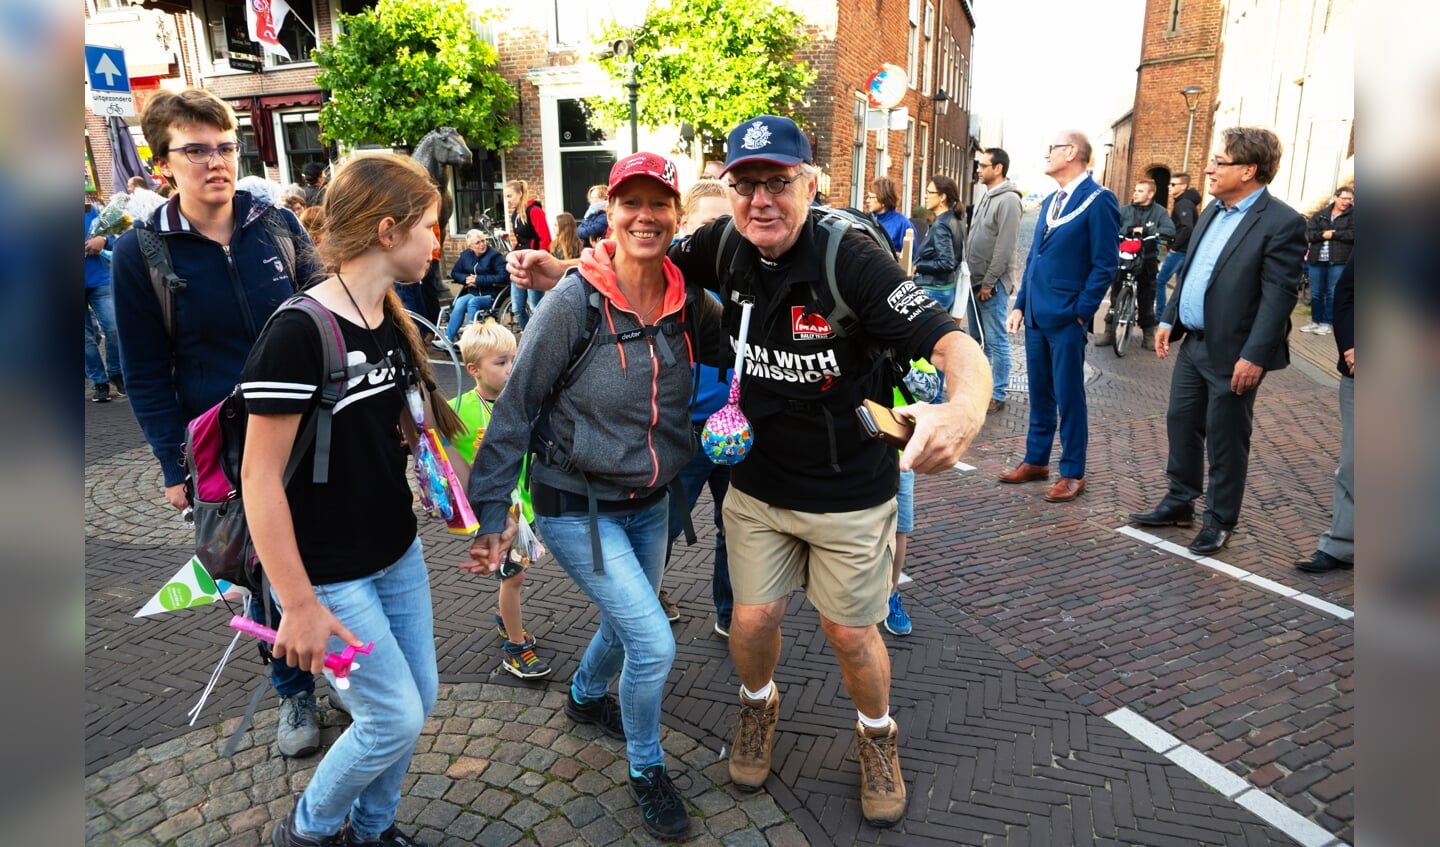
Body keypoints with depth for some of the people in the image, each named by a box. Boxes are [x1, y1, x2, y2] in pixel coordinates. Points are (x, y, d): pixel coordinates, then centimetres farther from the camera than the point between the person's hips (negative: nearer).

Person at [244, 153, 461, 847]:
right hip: (330, 574, -7)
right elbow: (260, 477, -21)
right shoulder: (299, 332, -22)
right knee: (394, 718, 1)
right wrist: (299, 605, -18)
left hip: (397, 553, 8)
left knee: (419, 698, 15)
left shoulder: (393, 321, 3)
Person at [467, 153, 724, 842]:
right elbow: (515, 407, -15)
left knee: (629, 622, 24)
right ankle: (646, 770, 22)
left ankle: (586, 696, 58)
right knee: (654, 644, -9)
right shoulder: (573, 302, -20)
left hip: (649, 502, 6)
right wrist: (492, 510, -14)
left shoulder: (687, 302, -6)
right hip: (577, 506, -6)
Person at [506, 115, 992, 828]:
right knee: (753, 620, 9)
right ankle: (759, 703, 46)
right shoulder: (724, 247, -9)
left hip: (851, 493, -3)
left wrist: (965, 409, -54)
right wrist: (555, 273, -6)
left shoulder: (852, 262, -24)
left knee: (848, 631, 11)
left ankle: (877, 734, 44)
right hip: (757, 482, 3)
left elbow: (954, 344, -31)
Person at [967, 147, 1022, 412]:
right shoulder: (985, 197, 14)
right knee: (976, 338, 15)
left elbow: (1006, 247, -18)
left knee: (995, 341, -3)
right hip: (975, 281, 9)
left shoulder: (1008, 200, -13)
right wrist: (969, 275, 12)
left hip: (992, 284, -9)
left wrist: (989, 282, -18)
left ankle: (997, 395, 3)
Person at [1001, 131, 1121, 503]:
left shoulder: (1098, 200, -9)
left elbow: (1105, 264, -13)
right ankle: (1036, 461, 26)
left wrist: (1080, 313, -14)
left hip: (1066, 318, -7)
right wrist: (1020, 304, 12)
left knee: (1068, 398, 1)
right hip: (1036, 316, 7)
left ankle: (1072, 473, 12)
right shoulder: (1050, 202, 15)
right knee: (1039, 395, 14)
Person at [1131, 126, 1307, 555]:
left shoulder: (1282, 223, -15)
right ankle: (1179, 503, 31)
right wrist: (1169, 320, 12)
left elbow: (1279, 295, -18)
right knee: (1181, 424, 15)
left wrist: (1254, 357, -21)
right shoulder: (1212, 212, 9)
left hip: (1232, 354, -8)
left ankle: (1220, 521, 20)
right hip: (1193, 343, 8)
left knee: (1225, 440, 5)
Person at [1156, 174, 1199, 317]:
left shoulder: (1183, 203, -15)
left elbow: (1187, 228, -28)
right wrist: (1174, 245, 10)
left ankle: (1160, 315, -3)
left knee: (1160, 281, -6)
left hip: (1179, 250, -10)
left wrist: (1174, 246, -20)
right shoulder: (1183, 202, 16)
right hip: (1184, 250, 10)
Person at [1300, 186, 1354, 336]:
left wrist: (1332, 234, -10)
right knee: (1315, 293, 8)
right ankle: (1315, 321, 20)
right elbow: (1309, 234, 0)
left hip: (1338, 261, -3)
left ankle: (1326, 322, 8)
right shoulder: (1320, 215, 10)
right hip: (1317, 260, 3)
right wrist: (1323, 234, -16)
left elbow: (1352, 234, -10)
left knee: (1332, 294, 0)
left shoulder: (1352, 214, 3)